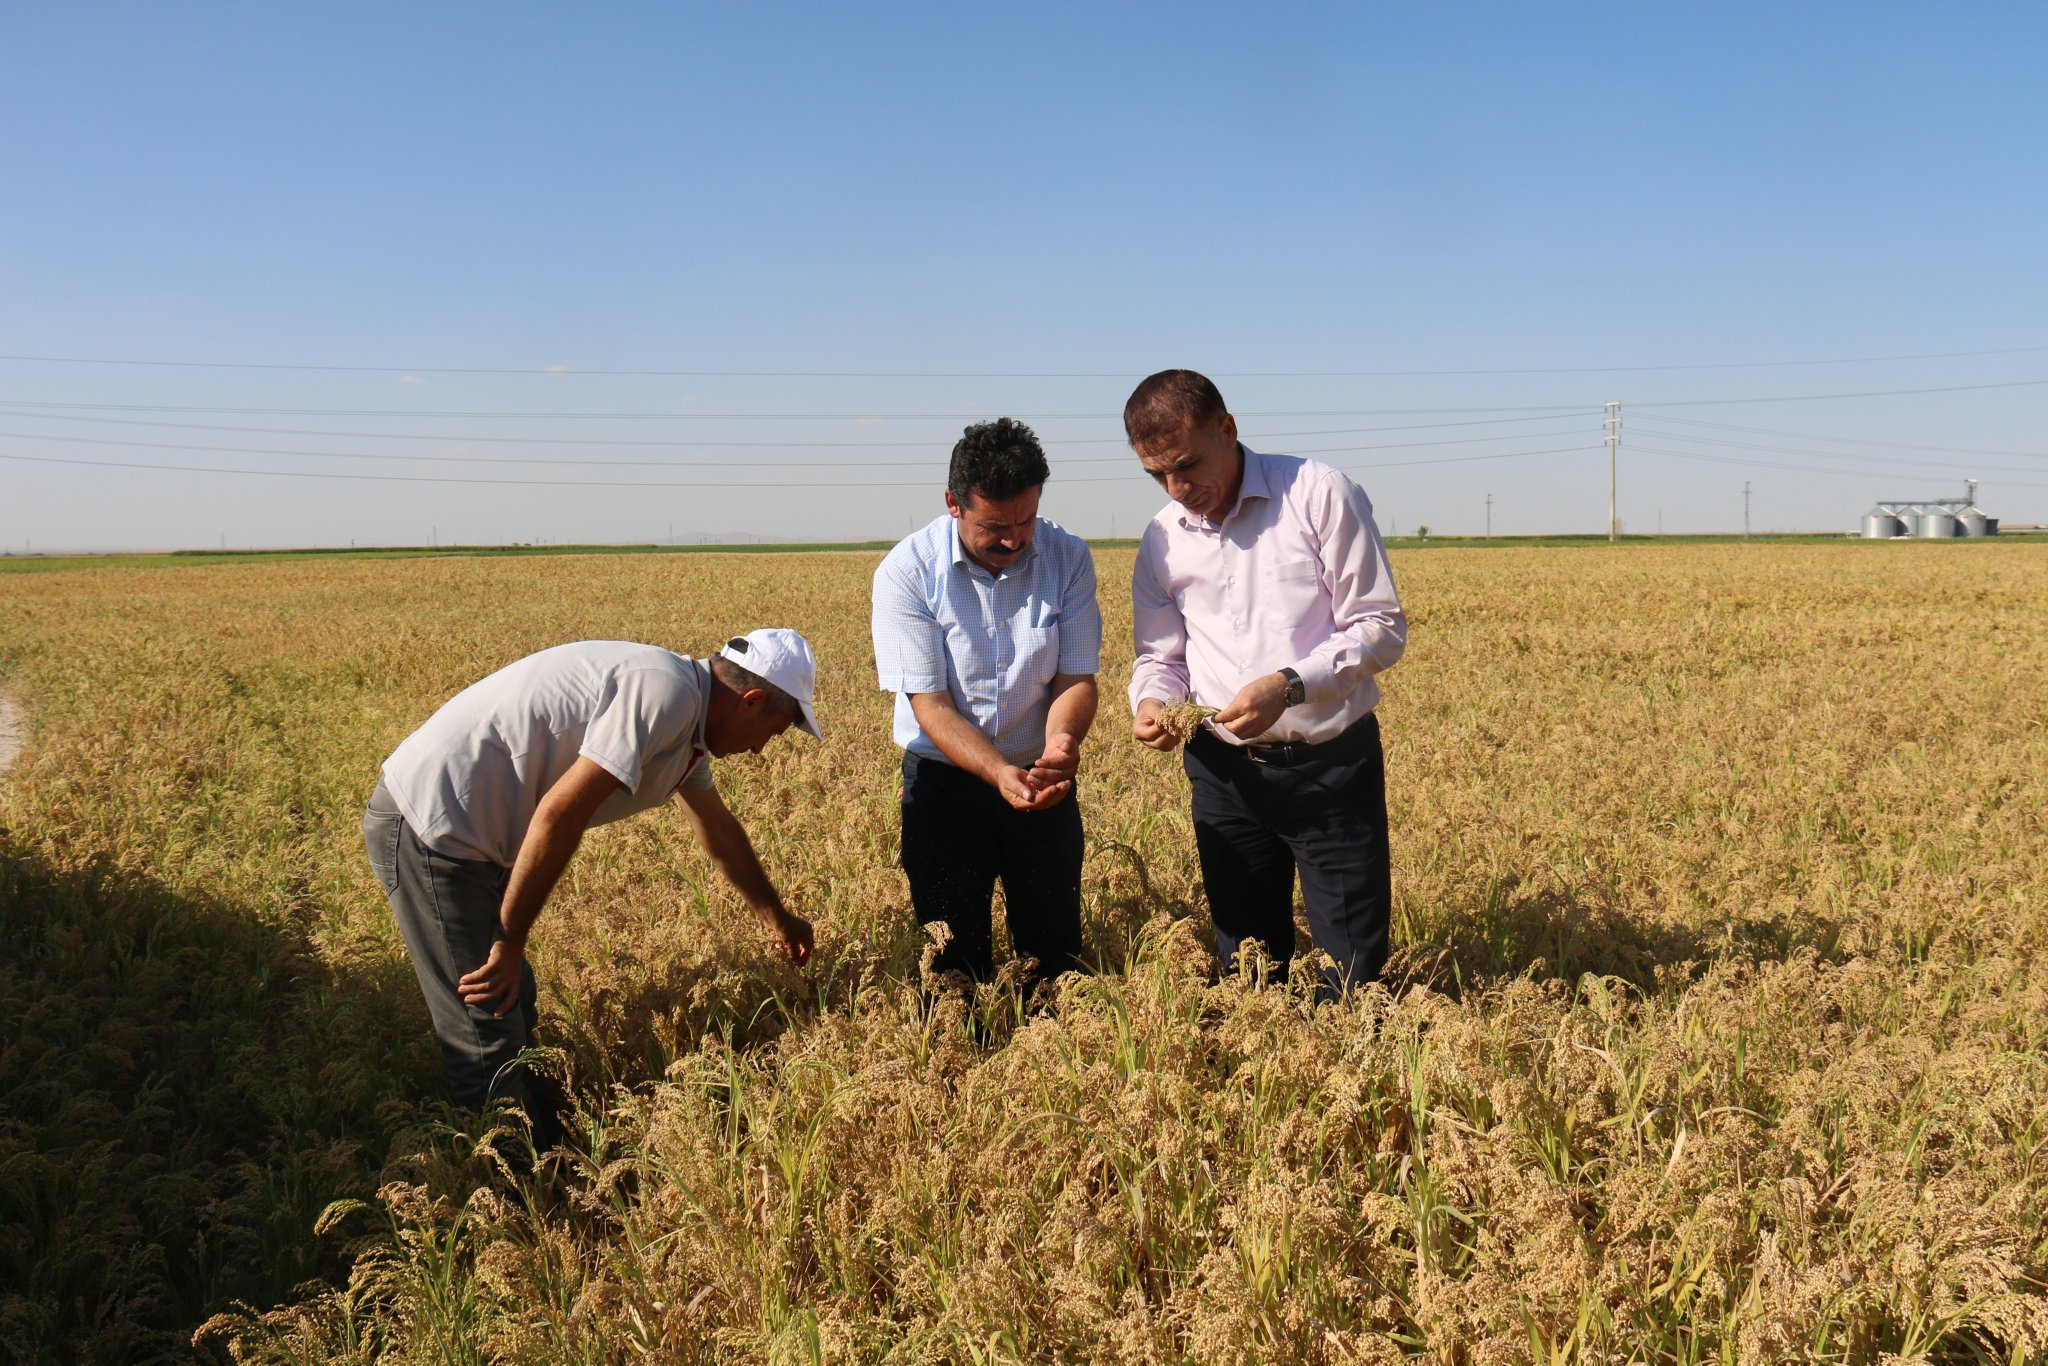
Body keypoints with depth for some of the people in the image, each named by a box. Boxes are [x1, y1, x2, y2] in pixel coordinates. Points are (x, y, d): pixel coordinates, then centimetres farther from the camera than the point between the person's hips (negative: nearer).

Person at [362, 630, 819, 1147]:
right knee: (491, 1043, -3)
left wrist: (776, 916, 40)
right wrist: (510, 941, -17)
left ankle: (546, 1141, 32)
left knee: (514, 1003, 19)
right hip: (428, 826, -10)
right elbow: (558, 814, -25)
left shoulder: (686, 717, 12)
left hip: (459, 826, 10)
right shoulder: (666, 695, -20)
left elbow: (718, 828, 28)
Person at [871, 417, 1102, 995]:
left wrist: (1061, 742, -29)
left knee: (1055, 953, 11)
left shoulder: (1069, 558, -9)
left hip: (1043, 781, 2)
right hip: (946, 780, -2)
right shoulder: (907, 573, -17)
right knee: (955, 964, 5)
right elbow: (930, 704, -18)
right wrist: (1001, 774, -34)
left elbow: (1077, 678, -6)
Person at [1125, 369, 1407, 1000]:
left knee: (1355, 976, 0)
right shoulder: (1161, 539, 6)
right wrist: (1151, 701, -9)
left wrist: (1289, 685, -24)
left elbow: (1382, 627, -10)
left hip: (1333, 764, -4)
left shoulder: (1320, 494, -9)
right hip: (1225, 772, 4)